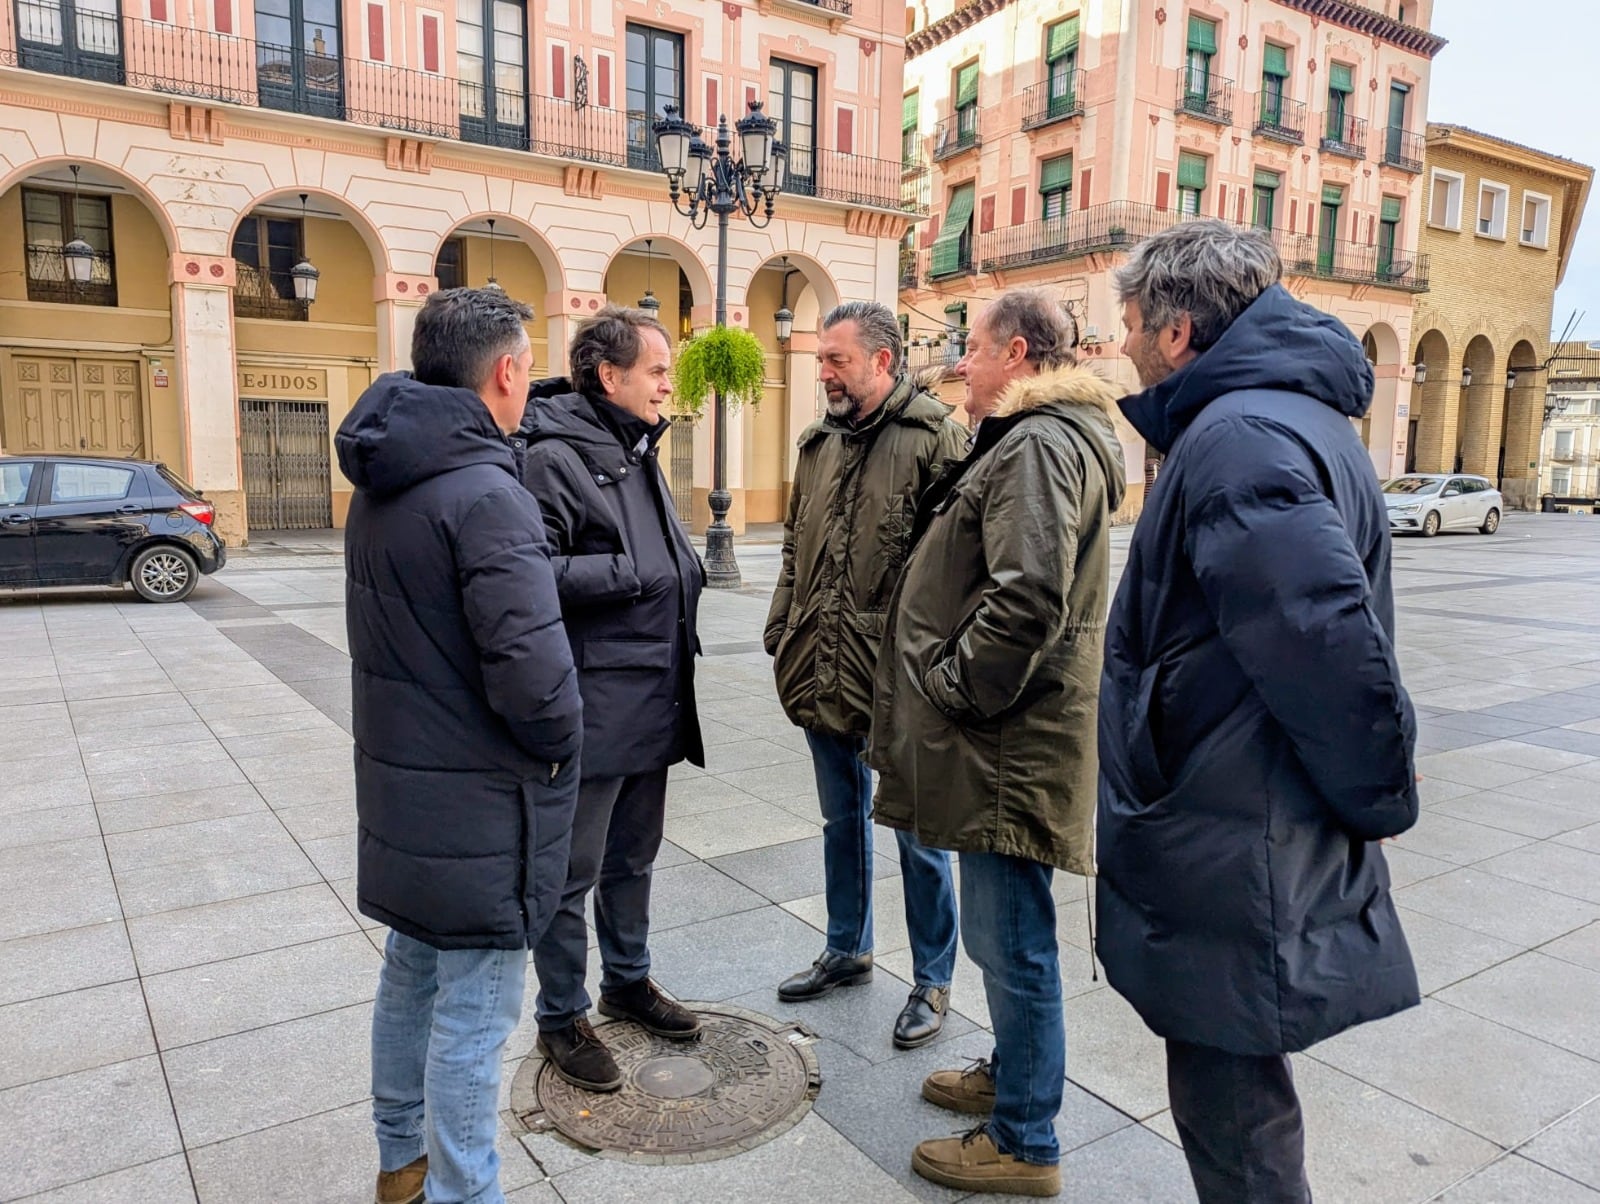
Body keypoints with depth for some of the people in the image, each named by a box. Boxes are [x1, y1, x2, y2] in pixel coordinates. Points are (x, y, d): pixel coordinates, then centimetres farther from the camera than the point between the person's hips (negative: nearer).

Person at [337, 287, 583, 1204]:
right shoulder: (486, 494, -23)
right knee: (473, 1014, 4)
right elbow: (533, 672, -29)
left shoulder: (381, 487, 7)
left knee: (414, 973, 24)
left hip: (399, 788, 10)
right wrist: (559, 743, -12)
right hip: (478, 812, -9)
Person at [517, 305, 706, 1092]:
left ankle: (628, 981, 40)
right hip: (590, 705, -9)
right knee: (572, 869, 7)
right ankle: (561, 1019, 24)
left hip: (652, 699, 9)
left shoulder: (637, 452, 14)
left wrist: (682, 575, 8)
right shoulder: (553, 457, -15)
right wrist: (631, 574, -20)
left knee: (634, 855, 22)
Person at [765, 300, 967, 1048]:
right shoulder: (819, 443, 11)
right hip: (822, 674, 7)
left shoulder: (933, 437, -12)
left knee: (917, 833, 8)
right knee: (842, 819, 21)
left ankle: (931, 979, 27)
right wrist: (781, 634, 11)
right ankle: (847, 950, 40)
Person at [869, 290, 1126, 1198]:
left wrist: (949, 689, -16)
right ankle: (1012, 1074, 41)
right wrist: (945, 692, 16)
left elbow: (1024, 601, -28)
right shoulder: (1032, 439, 17)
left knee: (1009, 937, 2)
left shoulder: (1038, 445, -17)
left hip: (1010, 742, -11)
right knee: (1006, 932, 23)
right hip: (1004, 732, 11)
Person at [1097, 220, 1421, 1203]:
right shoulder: (1288, 412, 12)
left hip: (1232, 866, -10)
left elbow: (1327, 639, -29)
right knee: (1233, 1098, 25)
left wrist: (1380, 795, -13)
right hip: (1246, 842, 10)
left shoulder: (1239, 439, -21)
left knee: (1230, 1111, 6)